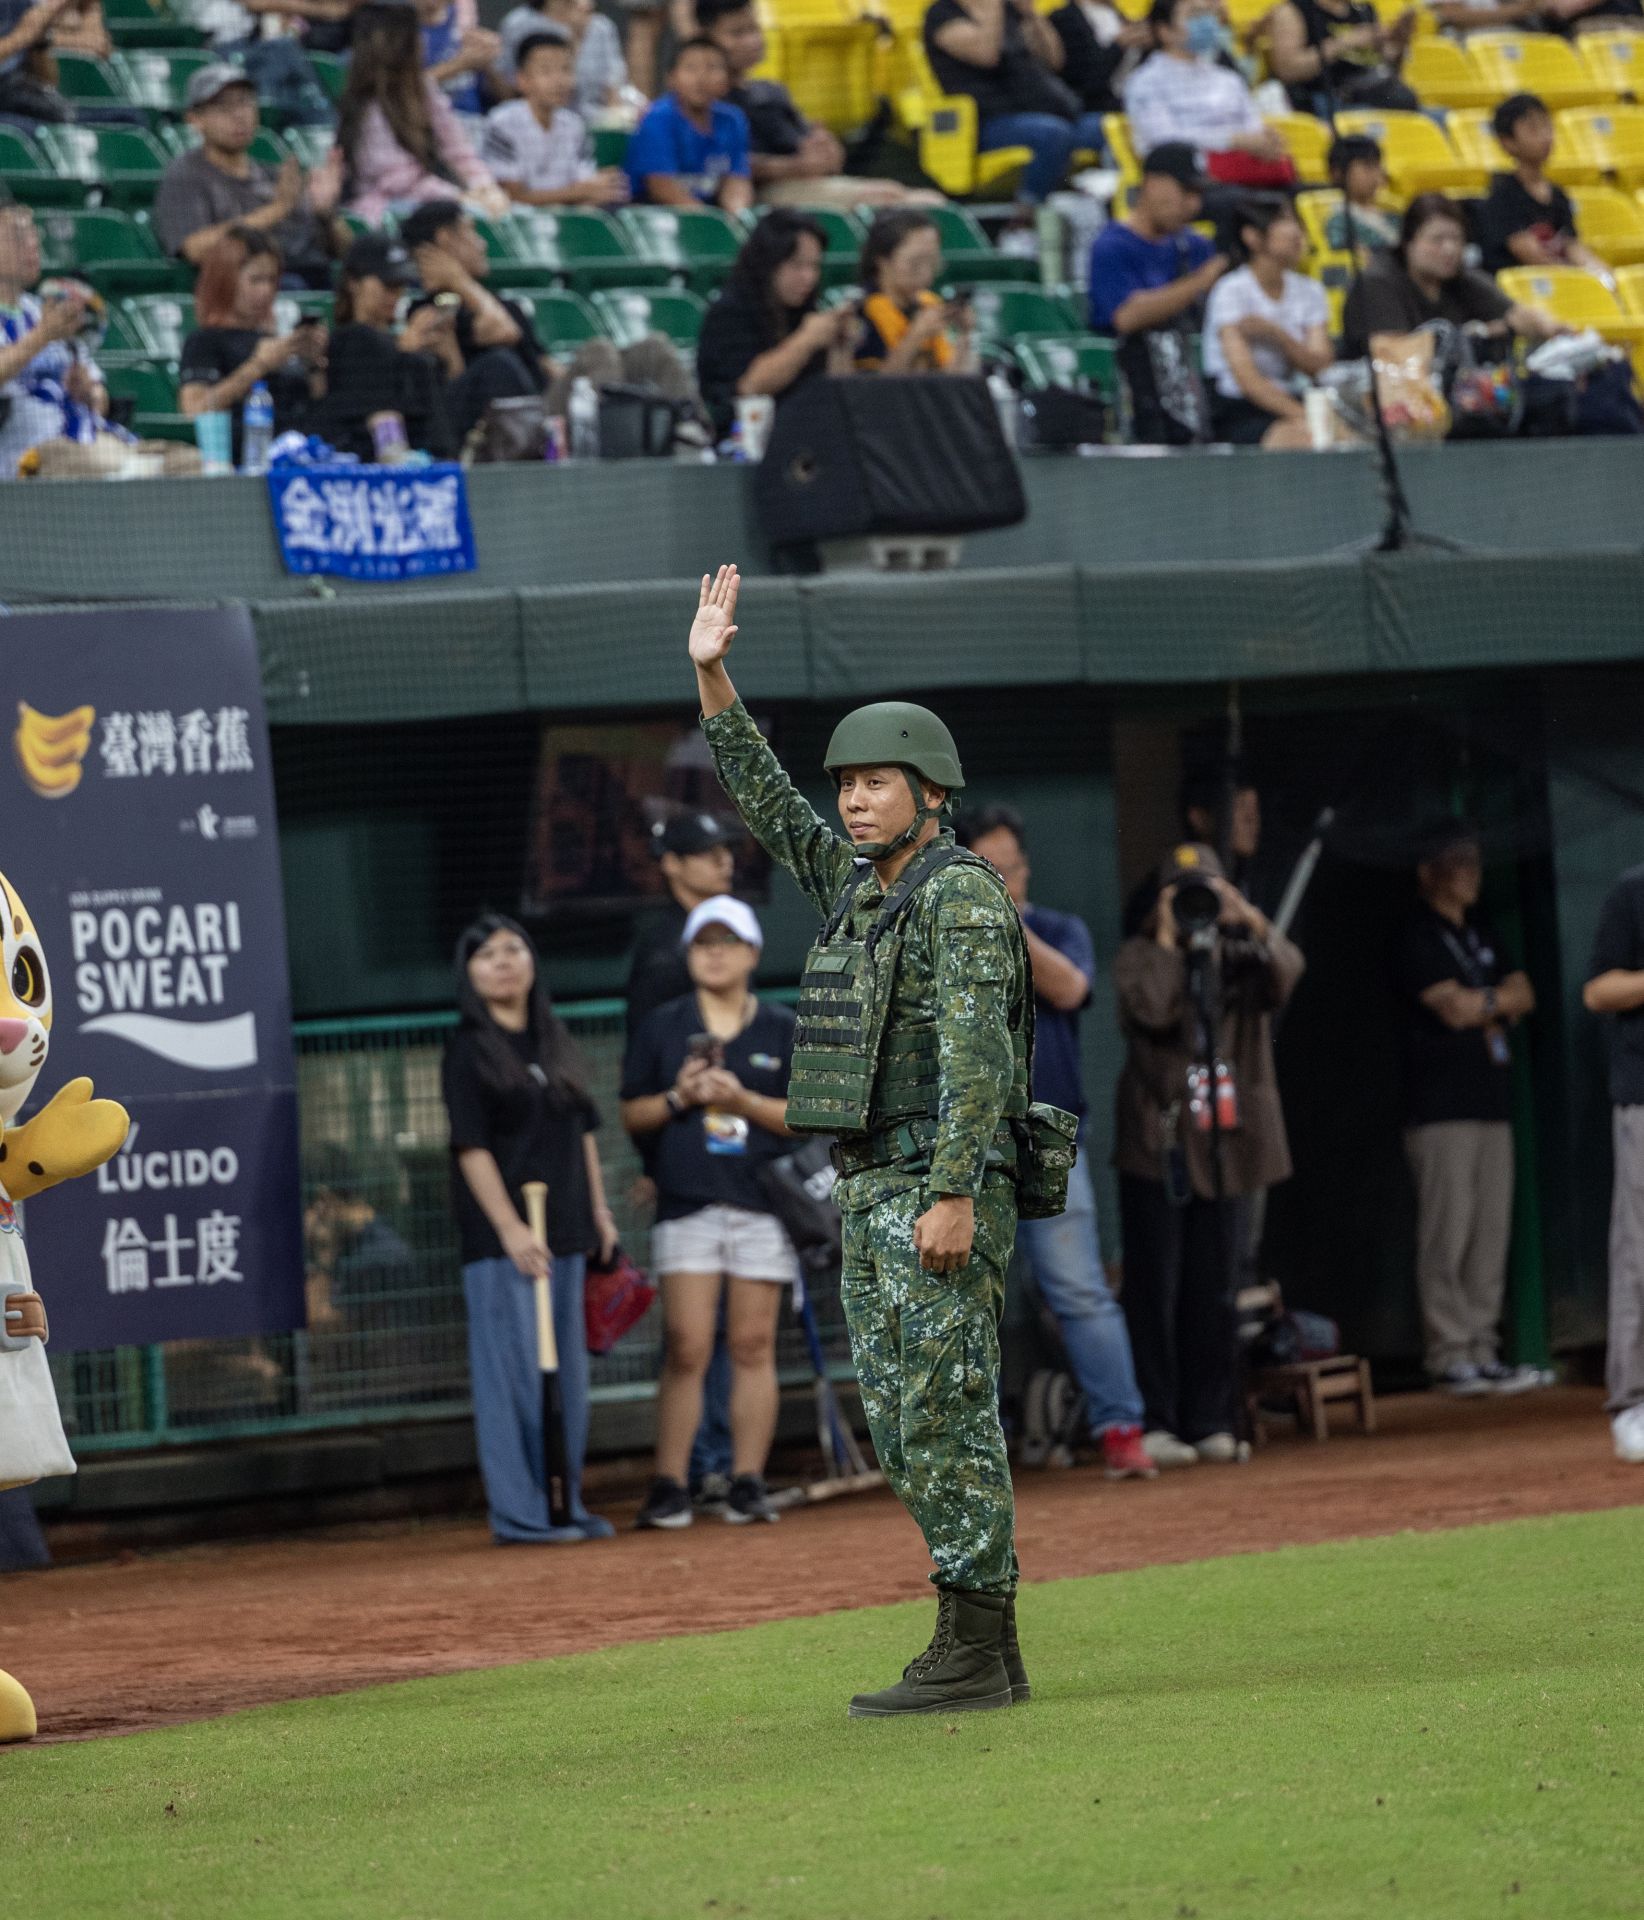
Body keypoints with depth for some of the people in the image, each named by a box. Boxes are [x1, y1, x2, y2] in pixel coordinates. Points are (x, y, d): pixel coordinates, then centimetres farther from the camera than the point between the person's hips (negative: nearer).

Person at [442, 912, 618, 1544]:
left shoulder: (555, 1041, 14)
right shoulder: (469, 1051, -6)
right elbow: (472, 1147, -12)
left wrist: (598, 1209, 14)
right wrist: (510, 1229, -18)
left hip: (564, 1231, 7)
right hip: (500, 1234, -7)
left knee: (568, 1371, 10)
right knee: (515, 1370, -7)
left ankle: (567, 1503, 18)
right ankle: (517, 1510, -4)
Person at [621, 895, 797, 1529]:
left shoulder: (783, 1030, 8)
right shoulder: (661, 1027, 10)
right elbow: (632, 1114, 10)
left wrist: (743, 1101, -12)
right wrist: (679, 1098, -9)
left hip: (761, 1207, 1)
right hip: (686, 1208, -1)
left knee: (753, 1346, 0)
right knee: (687, 1348, -8)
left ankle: (748, 1483, 4)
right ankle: (669, 1485, -8)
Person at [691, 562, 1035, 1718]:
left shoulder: (960, 895, -12)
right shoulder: (860, 883, 15)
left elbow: (974, 1051, -20)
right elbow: (762, 798, 22)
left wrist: (955, 1197, -26)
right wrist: (714, 680, 13)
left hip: (944, 1189, -10)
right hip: (872, 1191, 10)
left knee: (945, 1414, -10)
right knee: (904, 1422, 9)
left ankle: (975, 1654, -8)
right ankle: (989, 1653, 12)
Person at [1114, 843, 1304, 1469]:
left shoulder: (1241, 955, 11)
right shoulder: (1140, 957, 3)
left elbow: (1285, 974, -10)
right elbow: (1152, 1008, -17)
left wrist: (1250, 919, -21)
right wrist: (1168, 939, -10)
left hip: (1226, 1144, 3)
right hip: (1158, 1145, -3)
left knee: (1213, 1293, 6)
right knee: (1155, 1288, -5)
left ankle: (1209, 1423, 10)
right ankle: (1153, 1423, -6)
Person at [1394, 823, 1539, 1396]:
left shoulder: (1480, 935, 22)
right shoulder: (1419, 938, -3)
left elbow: (1524, 998, 15)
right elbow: (1454, 1008, -13)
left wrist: (1481, 1004, -4)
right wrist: (1501, 997, 4)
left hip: (1491, 1106, 8)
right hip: (1441, 1107, -7)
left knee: (1491, 1231, 3)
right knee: (1447, 1235, -10)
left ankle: (1483, 1353, 5)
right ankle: (1449, 1356, -10)